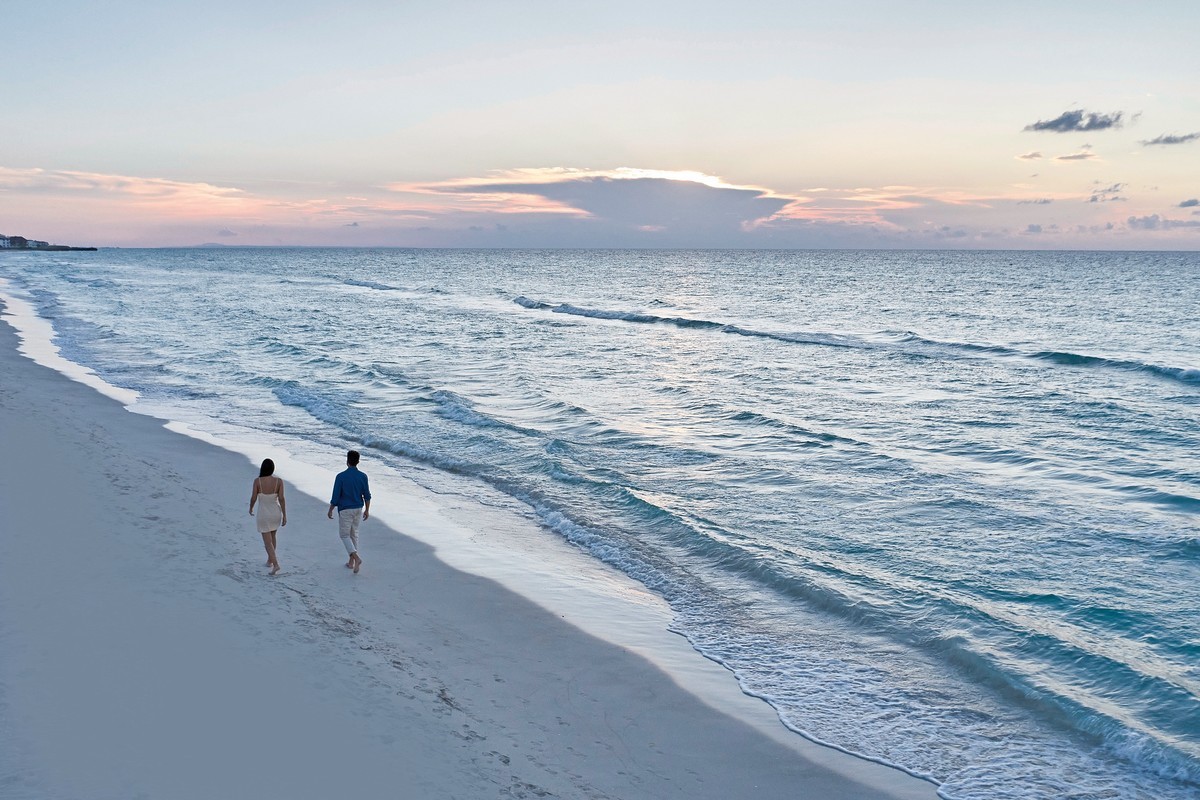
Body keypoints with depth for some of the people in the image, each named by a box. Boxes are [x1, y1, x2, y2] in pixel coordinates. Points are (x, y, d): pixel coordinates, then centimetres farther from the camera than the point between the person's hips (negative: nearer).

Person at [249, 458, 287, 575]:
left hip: (263, 514, -3)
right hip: (276, 512, 3)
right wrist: (284, 516, -4)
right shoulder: (278, 481, -11)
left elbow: (253, 498, -10)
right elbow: (281, 499, -11)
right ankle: (270, 560, 38)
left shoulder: (257, 481, -16)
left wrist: (251, 508, 11)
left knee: (268, 541, 3)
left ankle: (275, 564, -12)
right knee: (272, 536, 26)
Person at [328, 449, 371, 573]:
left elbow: (335, 497, -13)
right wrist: (367, 510, 13)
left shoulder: (341, 476, -15)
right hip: (358, 509, 4)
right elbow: (367, 495, 0)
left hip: (345, 510, -4)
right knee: (354, 534, 17)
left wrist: (330, 511, 1)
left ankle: (356, 558, -14)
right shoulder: (363, 476, -4)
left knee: (344, 535, 6)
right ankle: (351, 561, 22)